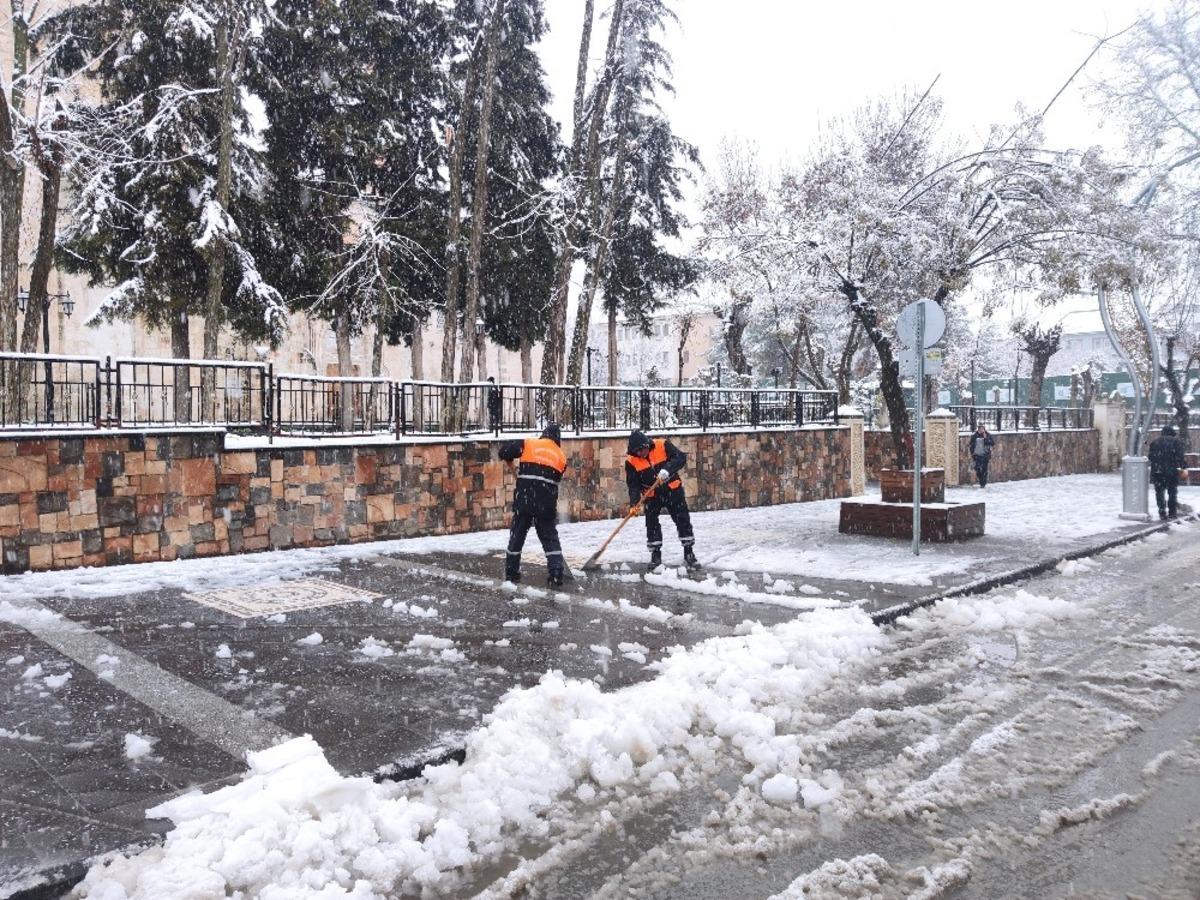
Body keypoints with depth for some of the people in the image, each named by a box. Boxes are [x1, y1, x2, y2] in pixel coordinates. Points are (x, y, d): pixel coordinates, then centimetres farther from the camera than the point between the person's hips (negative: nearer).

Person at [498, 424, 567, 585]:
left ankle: (511, 573, 22)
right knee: (550, 538, 13)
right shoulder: (560, 456, 11)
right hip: (546, 504, 1)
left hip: (524, 500, -1)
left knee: (517, 536, 14)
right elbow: (555, 479, 14)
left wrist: (509, 458, 23)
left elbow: (504, 451, 0)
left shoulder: (528, 444, 5)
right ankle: (557, 573, 4)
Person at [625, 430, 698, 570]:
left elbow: (681, 457, -21)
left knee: (683, 521, 0)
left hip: (672, 490, -1)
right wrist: (634, 503, -25)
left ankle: (689, 555, 10)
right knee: (652, 524, -1)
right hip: (652, 495, 1)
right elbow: (633, 484, -11)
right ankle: (655, 555, 14)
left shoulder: (662, 445, -17)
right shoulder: (631, 461, -12)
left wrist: (667, 469, -36)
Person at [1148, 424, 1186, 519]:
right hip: (1172, 471, -1)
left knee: (1160, 492, 7)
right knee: (1172, 492, 11)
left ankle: (1162, 513, 2)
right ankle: (1172, 512, 13)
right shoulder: (1177, 442, -1)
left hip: (1157, 472, 1)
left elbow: (1150, 457, 7)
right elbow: (1180, 457, -9)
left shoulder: (1154, 442, 8)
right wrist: (1183, 465, 0)